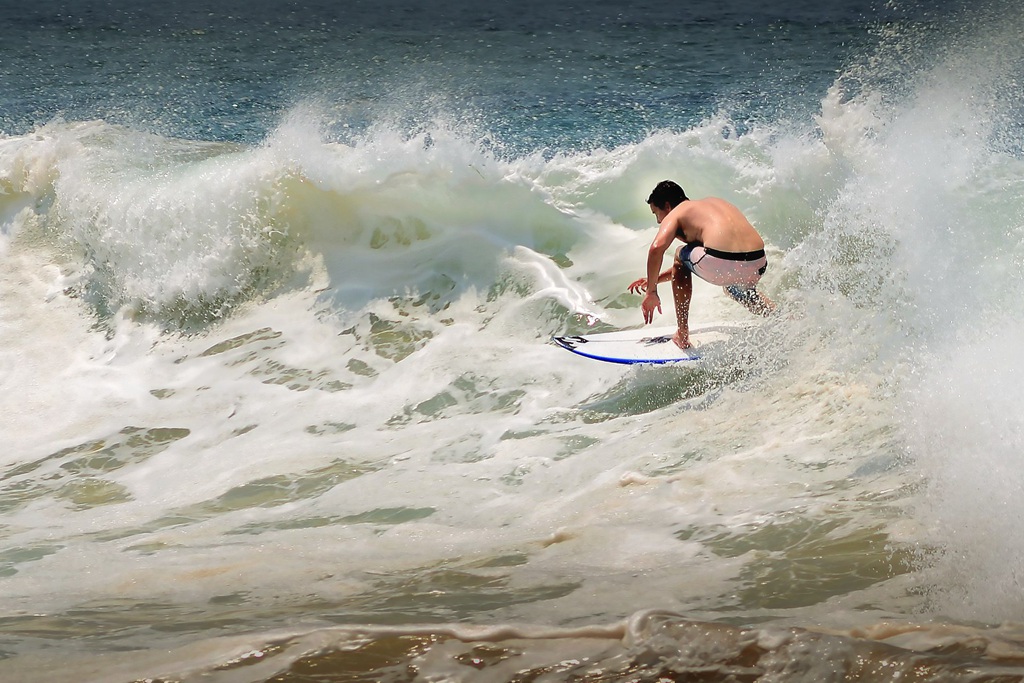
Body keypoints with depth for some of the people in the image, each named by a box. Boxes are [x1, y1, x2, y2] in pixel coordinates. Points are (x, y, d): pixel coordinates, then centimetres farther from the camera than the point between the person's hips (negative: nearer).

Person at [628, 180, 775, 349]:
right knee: (737, 288, 44)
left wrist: (651, 291, 2)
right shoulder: (716, 202, 35)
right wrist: (655, 279, 44)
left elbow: (657, 247, -8)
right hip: (757, 265, 7)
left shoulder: (675, 214, 13)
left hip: (721, 263, -7)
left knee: (681, 255, 27)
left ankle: (682, 336, 25)